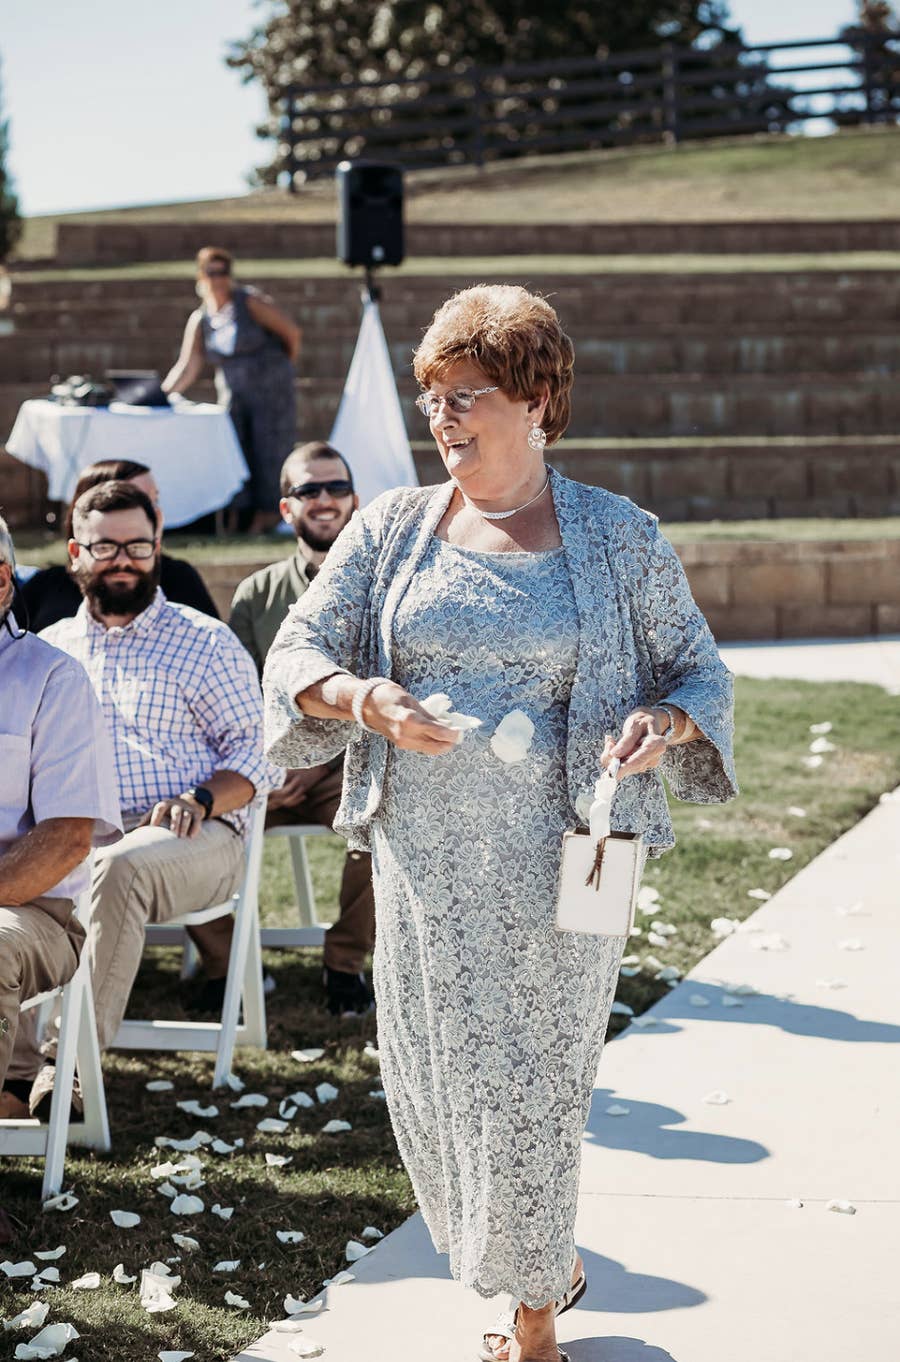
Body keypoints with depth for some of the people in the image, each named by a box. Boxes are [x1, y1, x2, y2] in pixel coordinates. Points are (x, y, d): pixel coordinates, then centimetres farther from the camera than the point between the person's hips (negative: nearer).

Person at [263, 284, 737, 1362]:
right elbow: (297, 651, 4)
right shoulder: (391, 529, 6)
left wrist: (666, 724, -16)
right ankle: (549, 1265, 34)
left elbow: (698, 671, 7)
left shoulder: (618, 539, 1)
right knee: (434, 1073, 9)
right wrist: (361, 698, -17)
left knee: (532, 1081, 2)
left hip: (555, 864, -3)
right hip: (423, 859, 3)